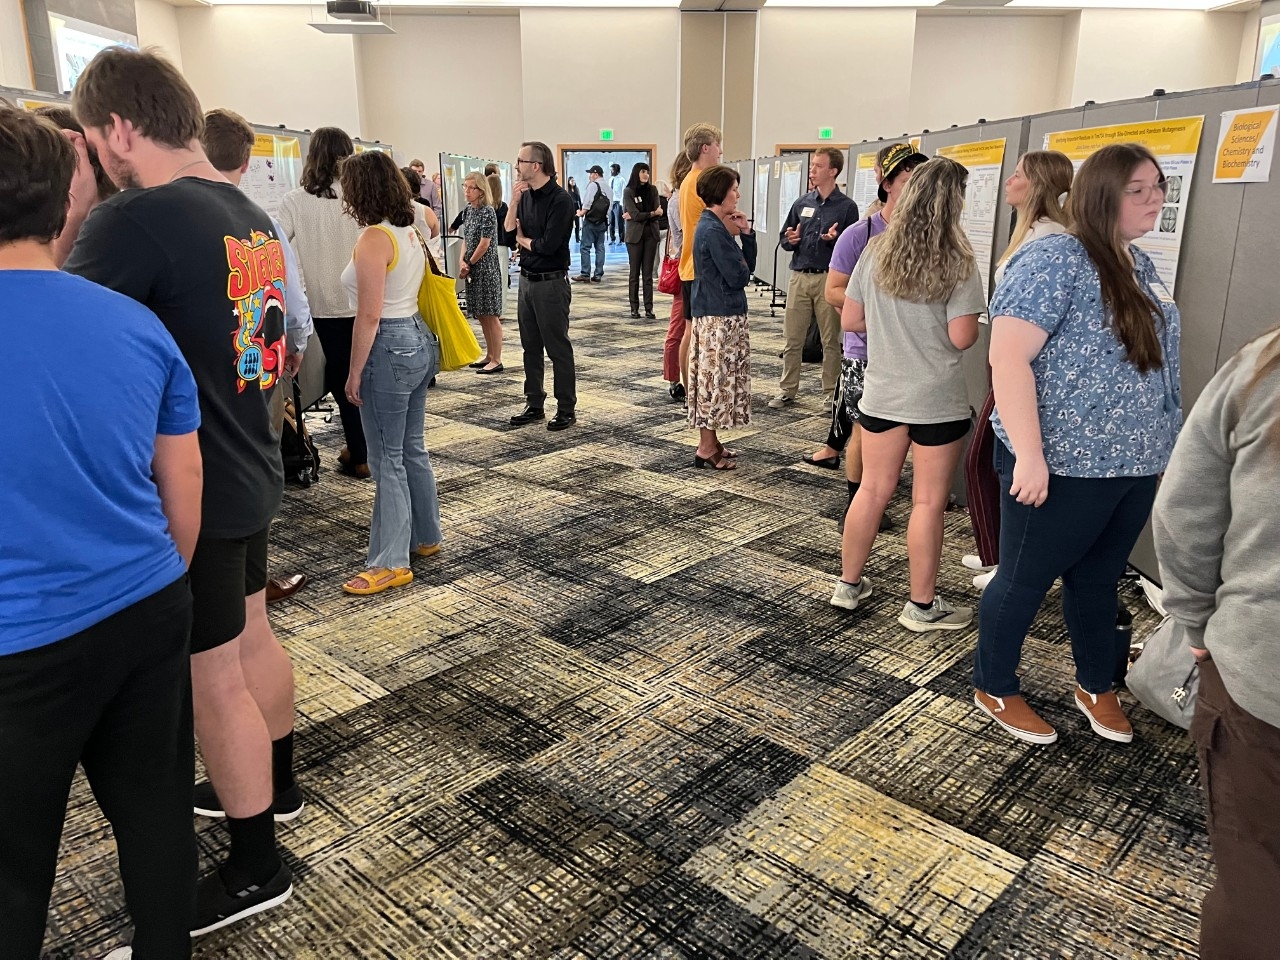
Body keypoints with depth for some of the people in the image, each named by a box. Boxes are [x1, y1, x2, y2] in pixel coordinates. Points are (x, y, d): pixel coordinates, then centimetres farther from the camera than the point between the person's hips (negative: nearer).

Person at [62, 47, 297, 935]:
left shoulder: (133, 221, -21)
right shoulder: (252, 214, 7)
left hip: (188, 493, -9)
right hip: (250, 474, 9)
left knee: (213, 683, 4)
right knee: (252, 638, 23)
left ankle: (256, 868, 20)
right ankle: (276, 785, 44)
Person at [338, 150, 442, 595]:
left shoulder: (374, 239, -17)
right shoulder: (410, 232, 9)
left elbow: (369, 316, -19)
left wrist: (354, 373, -13)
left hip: (389, 347, -9)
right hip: (419, 340, 9)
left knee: (387, 459, -2)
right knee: (412, 448, 18)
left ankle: (390, 562, 5)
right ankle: (426, 537, 30)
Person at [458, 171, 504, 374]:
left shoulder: (488, 212, -13)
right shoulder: (469, 209, 11)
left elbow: (484, 244, -16)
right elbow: (466, 239, 14)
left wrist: (469, 264, -6)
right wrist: (462, 262, -1)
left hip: (486, 268, -8)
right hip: (473, 269, 8)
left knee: (490, 315, -4)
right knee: (481, 315, 14)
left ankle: (497, 360, 1)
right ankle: (489, 356, 24)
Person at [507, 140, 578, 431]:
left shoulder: (560, 200, -14)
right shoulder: (525, 195, 8)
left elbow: (548, 245, -20)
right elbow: (508, 230, 6)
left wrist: (522, 239, -2)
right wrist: (514, 202, -7)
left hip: (551, 283, -8)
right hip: (527, 279, 8)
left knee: (558, 348, 0)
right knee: (531, 347, 13)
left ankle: (567, 409, 9)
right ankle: (534, 404, 24)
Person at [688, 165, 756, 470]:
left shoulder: (717, 226, 15)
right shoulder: (714, 231, -17)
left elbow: (747, 267, 15)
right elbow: (739, 276, -18)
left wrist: (746, 234, 3)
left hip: (721, 314, 10)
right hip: (719, 318, -10)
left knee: (716, 380, 13)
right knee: (715, 379, -4)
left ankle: (711, 442, 21)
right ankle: (706, 449, 3)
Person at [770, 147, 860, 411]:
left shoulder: (846, 206, 0)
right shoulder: (802, 203, 11)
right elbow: (784, 239, 16)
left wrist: (835, 239, -20)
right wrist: (790, 240, -6)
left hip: (829, 279, -3)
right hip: (799, 277, 4)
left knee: (831, 340, 4)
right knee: (792, 339, 6)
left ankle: (831, 394, 14)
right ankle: (787, 390, 16)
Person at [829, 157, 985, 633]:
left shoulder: (876, 251, 0)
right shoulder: (958, 263, -13)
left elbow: (850, 319, 3)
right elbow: (962, 337, -16)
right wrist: (952, 322, 5)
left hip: (881, 393, 5)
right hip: (937, 401, -4)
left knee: (873, 490, 16)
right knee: (928, 502, 5)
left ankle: (848, 584, 26)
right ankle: (921, 605, 16)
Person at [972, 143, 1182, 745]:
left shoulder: (1140, 267, 12)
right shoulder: (1054, 259, -15)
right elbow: (1008, 357, -23)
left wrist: (1162, 446, 19)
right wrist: (1029, 454, -27)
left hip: (1135, 463, 8)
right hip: (1065, 464, -8)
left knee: (1098, 579, 21)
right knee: (1025, 579, 7)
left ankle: (1096, 686, 39)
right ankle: (994, 691, 25)